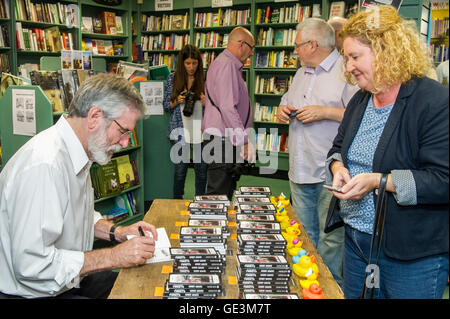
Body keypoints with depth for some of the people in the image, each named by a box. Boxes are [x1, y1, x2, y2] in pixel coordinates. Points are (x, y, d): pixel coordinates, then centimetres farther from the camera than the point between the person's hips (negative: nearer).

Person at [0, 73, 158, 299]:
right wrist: (114, 257, -25)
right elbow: (31, 264, -31)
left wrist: (117, 232, 0)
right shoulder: (44, 165, -30)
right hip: (34, 292, -9)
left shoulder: (75, 153, 3)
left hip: (71, 279, 9)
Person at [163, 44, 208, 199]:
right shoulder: (172, 79, 2)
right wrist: (177, 101, -14)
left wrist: (206, 103, -15)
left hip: (201, 132, 1)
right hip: (180, 131, 0)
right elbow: (166, 106, 6)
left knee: (201, 169, 8)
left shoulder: (204, 79, 1)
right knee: (180, 169, 8)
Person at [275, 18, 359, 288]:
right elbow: (287, 102, 29)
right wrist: (283, 110, 7)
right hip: (301, 170, 8)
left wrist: (325, 112, -20)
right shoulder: (302, 73, 17)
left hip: (331, 174, -8)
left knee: (331, 239, 1)